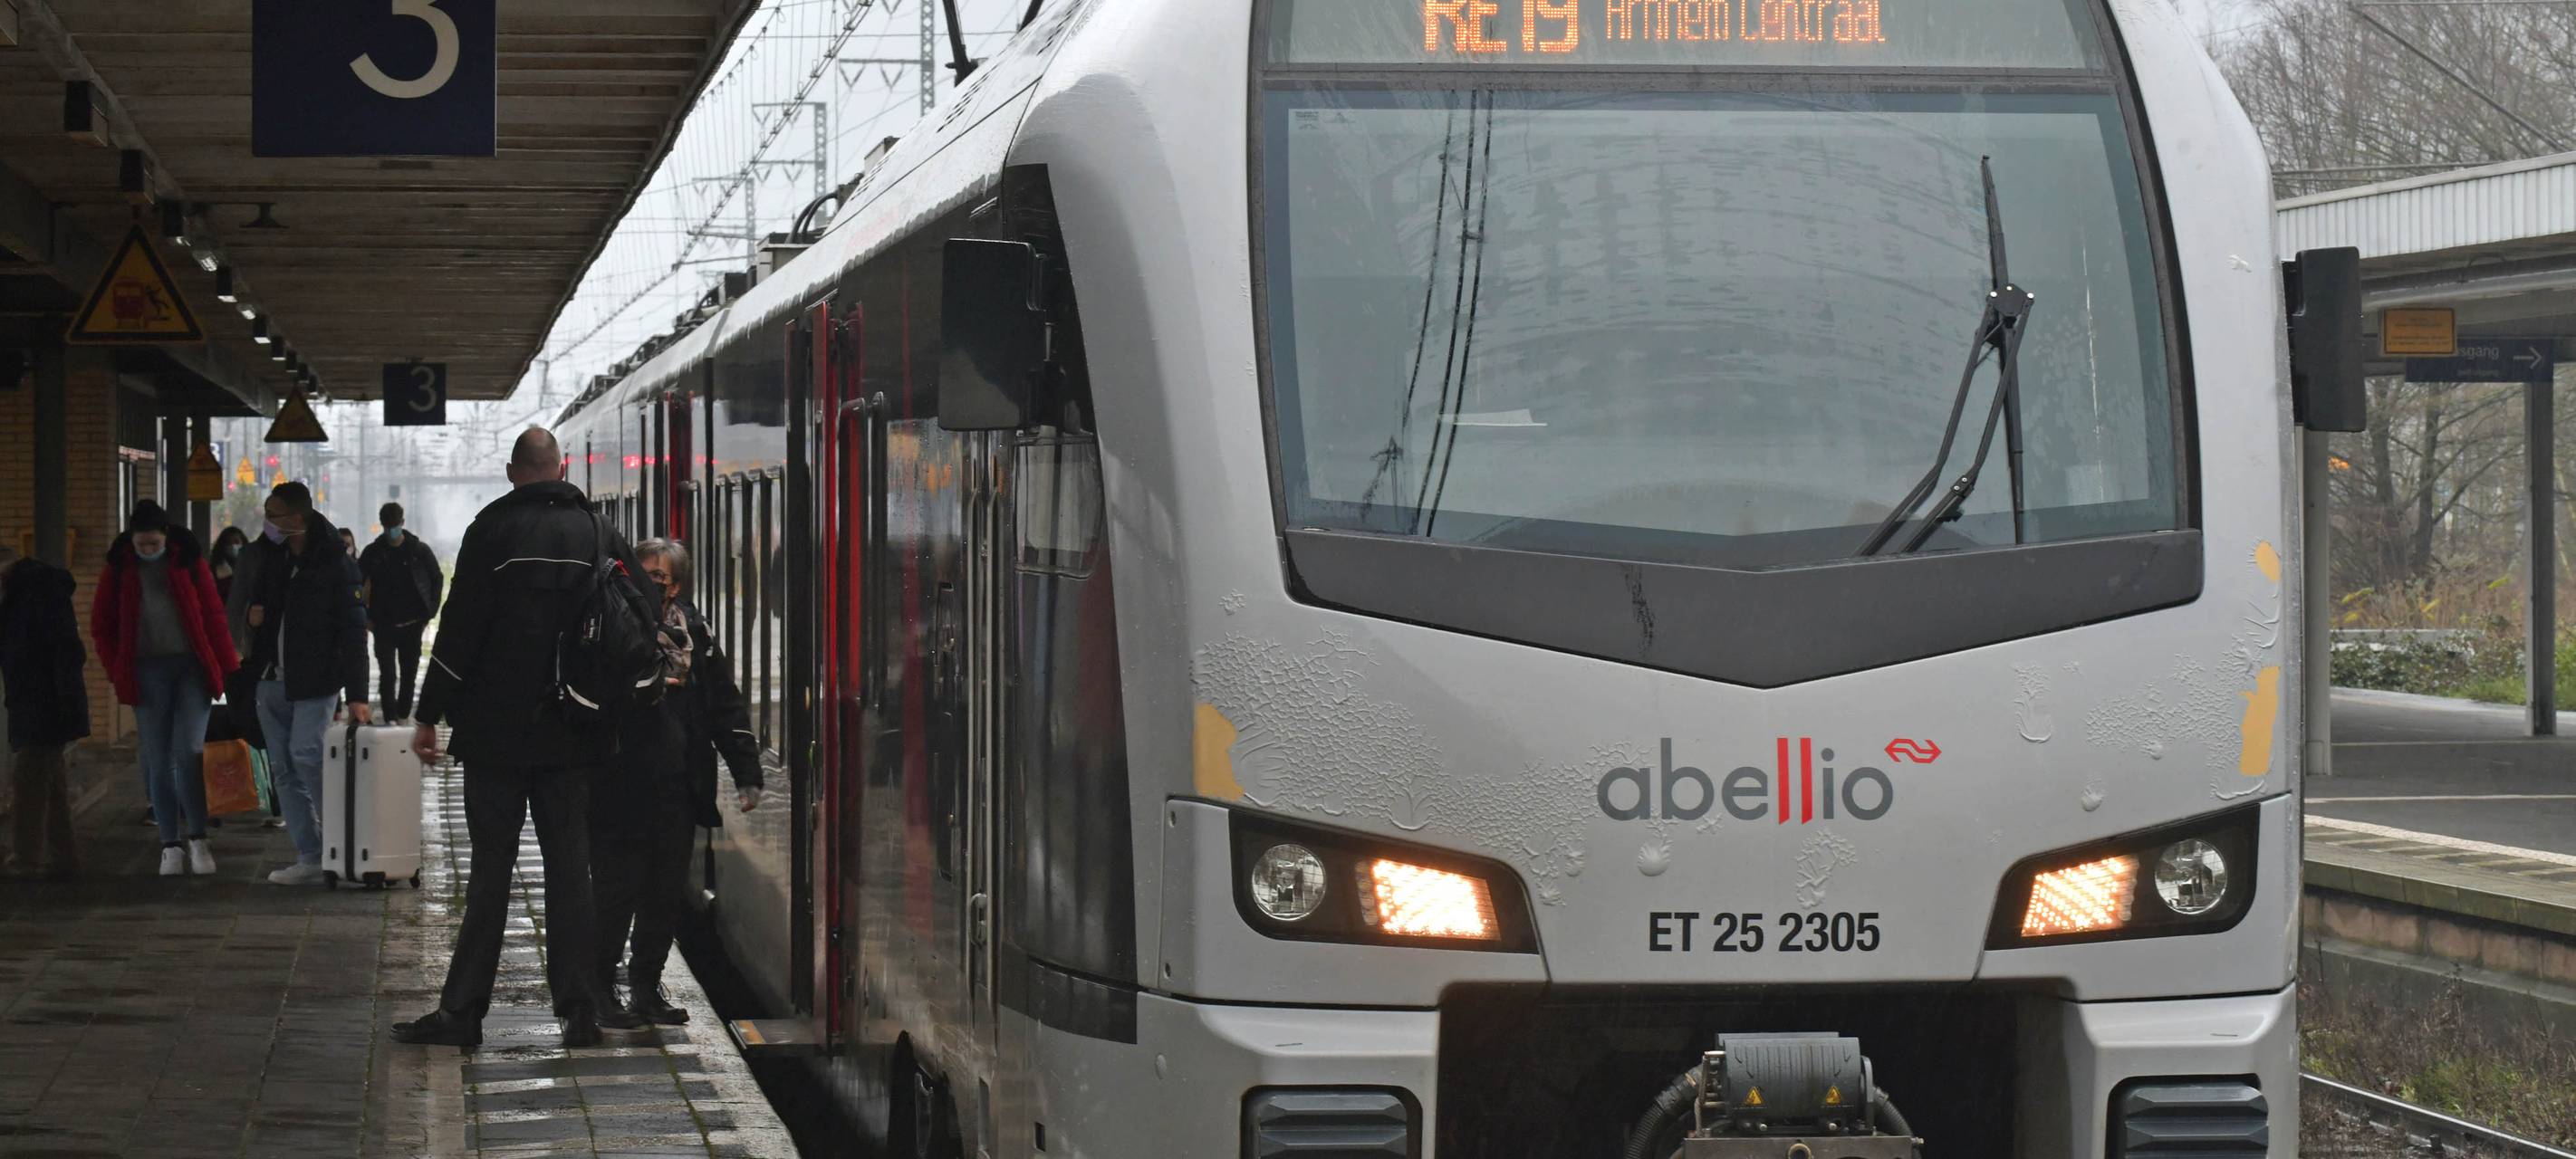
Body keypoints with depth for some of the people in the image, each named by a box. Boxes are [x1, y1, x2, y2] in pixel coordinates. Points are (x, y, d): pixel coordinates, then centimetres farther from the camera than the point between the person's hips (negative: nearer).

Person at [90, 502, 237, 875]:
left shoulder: (189, 563, 3)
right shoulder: (119, 572, 5)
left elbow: (213, 617, 2)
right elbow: (102, 629, 11)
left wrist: (229, 668, -4)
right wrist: (119, 673, 2)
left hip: (192, 666, -1)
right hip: (147, 672, 1)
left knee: (189, 753, -12)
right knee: (159, 763, 2)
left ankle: (197, 840, -4)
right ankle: (170, 846, 7)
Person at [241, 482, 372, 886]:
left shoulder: (335, 565, -10)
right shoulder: (270, 556, 9)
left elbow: (353, 632, -12)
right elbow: (255, 597, 26)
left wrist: (357, 695, -18)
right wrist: (252, 613, -1)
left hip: (314, 681, -7)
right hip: (272, 681, 7)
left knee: (305, 756, -18)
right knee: (283, 770, 5)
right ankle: (310, 857, 8)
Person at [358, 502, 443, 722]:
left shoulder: (419, 551, 0)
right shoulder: (373, 552, 0)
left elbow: (438, 579, 10)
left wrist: (430, 612, 4)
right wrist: (366, 617, 0)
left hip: (412, 623, 1)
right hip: (384, 624, -1)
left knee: (409, 673, 6)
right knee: (387, 675, -6)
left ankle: (403, 714, 18)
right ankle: (390, 718, -4)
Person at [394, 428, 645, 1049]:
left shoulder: (494, 527, -6)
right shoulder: (601, 533, 5)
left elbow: (460, 626, -9)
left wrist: (429, 713, -4)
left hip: (497, 730, -3)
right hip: (573, 736, 3)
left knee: (491, 869, 0)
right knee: (570, 868, 7)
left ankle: (463, 1009, 0)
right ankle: (580, 1008, 5)